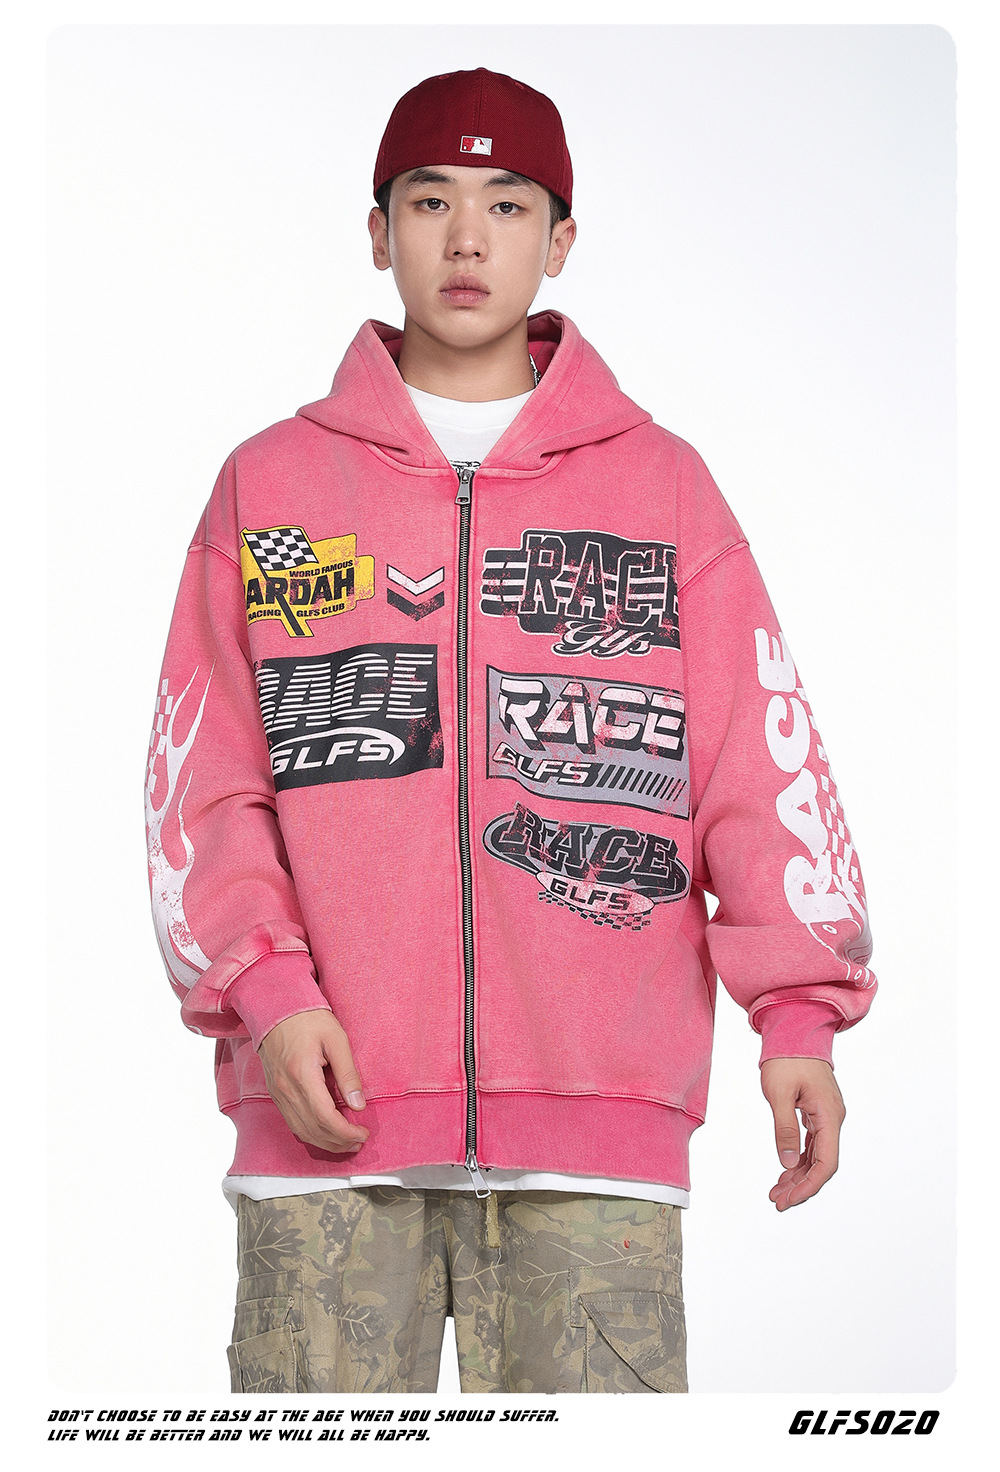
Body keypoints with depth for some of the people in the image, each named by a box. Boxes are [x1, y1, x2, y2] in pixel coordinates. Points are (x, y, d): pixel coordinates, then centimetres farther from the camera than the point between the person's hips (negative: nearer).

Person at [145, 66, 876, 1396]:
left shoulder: (663, 484, 12)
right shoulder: (272, 482, 13)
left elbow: (764, 758, 6)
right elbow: (202, 777, 9)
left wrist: (799, 1009, -6)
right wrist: (264, 987, -6)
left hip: (599, 1108, 0)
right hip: (328, 1103, 1)